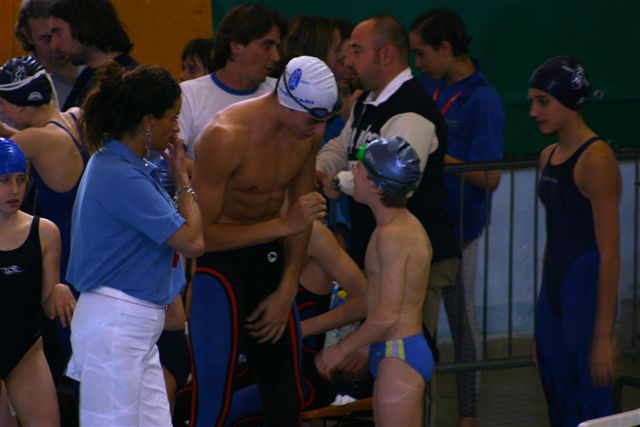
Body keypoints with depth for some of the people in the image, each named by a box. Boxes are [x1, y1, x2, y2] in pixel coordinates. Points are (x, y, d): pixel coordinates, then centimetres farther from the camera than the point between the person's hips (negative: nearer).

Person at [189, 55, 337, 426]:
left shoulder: (309, 132, -5)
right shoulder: (226, 137, -25)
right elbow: (202, 233, -24)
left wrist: (286, 291, 6)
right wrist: (283, 225, -26)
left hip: (268, 255, 7)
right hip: (217, 258, -7)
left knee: (287, 397, 11)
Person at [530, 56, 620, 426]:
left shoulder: (596, 159, -14)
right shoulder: (549, 157, 12)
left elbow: (610, 254, -17)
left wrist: (603, 336, -20)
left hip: (587, 295, -9)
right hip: (553, 294, 9)